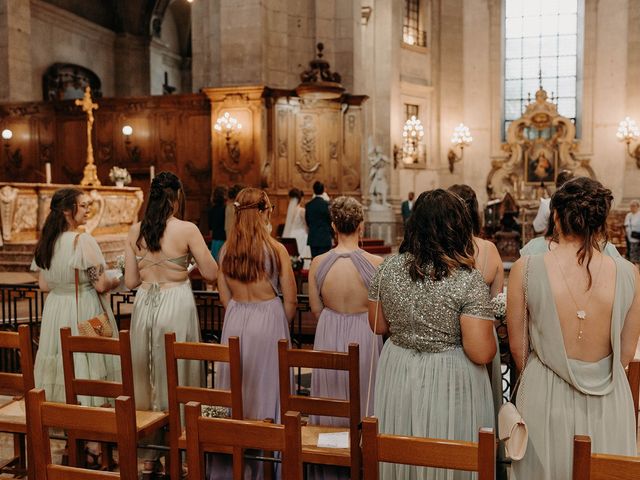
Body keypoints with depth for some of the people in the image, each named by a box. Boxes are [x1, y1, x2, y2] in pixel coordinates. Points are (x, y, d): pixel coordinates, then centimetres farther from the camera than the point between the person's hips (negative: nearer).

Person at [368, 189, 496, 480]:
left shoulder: (388, 268, -7)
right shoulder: (468, 280, -19)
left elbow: (378, 326, 5)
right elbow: (481, 353, -20)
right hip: (450, 382, -4)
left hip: (397, 378, 4)